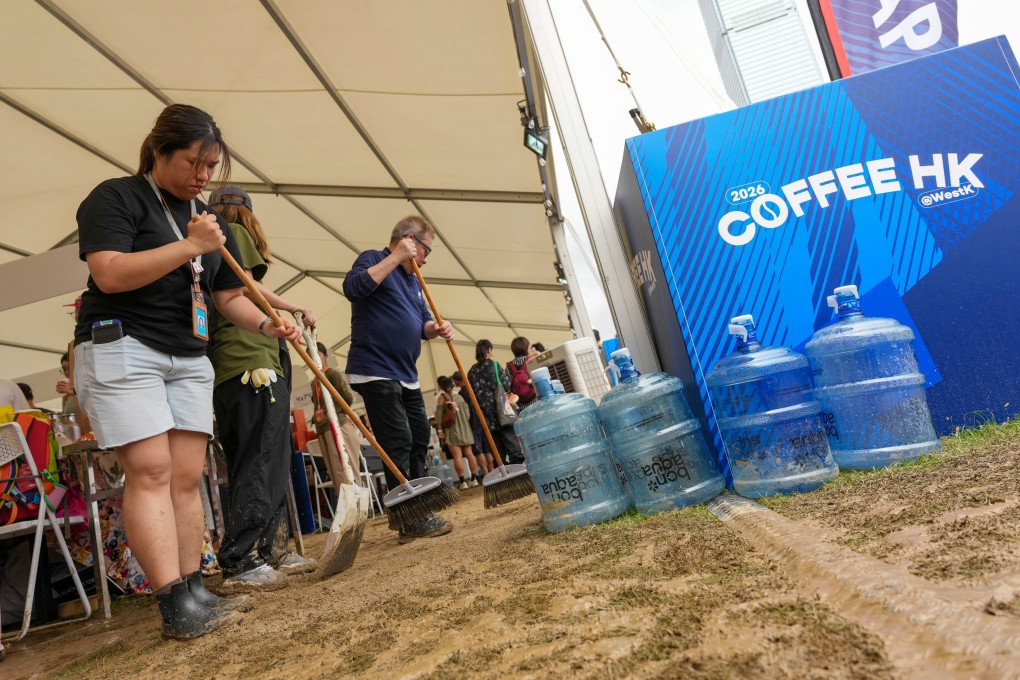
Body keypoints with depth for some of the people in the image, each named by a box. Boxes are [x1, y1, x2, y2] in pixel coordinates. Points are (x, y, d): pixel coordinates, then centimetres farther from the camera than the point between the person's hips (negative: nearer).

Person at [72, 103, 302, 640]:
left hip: (189, 359, 6)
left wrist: (265, 325, -3)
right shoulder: (115, 198, -2)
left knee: (187, 476, 1)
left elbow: (230, 296, 16)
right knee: (150, 471, -12)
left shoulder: (212, 221, 17)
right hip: (120, 349, -6)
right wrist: (189, 246, -18)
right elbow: (109, 274, -16)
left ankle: (193, 592, 5)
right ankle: (176, 605, -11)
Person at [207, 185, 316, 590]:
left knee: (263, 462, 11)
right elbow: (245, 287, -9)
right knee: (262, 462, -11)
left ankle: (267, 552, 16)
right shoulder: (235, 232, 5)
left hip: (225, 370, 9)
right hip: (253, 362, -9)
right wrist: (293, 308, 1)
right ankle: (240, 563, -13)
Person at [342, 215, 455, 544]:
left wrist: (437, 328, -4)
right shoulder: (373, 259, -4)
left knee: (419, 440, 13)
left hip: (407, 376, 10)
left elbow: (422, 323, 20)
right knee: (399, 442, -12)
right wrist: (396, 258, -21)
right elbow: (353, 288, -24)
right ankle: (410, 521, -7)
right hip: (375, 372, -10)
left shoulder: (412, 280, 21)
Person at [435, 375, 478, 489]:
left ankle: (463, 482, -11)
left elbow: (439, 414, -9)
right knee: (469, 454, 8)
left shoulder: (441, 397, -2)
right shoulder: (460, 397, 13)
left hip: (452, 430, -5)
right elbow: (467, 413, 15)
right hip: (464, 429, 5)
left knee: (457, 456, -8)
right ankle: (474, 479, 10)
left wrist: (440, 430, -6)